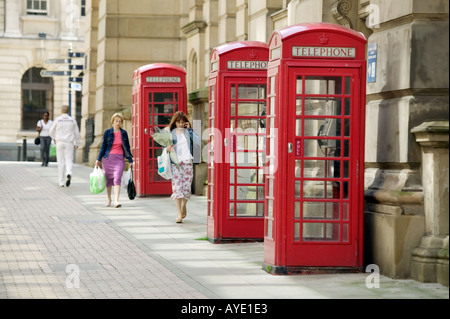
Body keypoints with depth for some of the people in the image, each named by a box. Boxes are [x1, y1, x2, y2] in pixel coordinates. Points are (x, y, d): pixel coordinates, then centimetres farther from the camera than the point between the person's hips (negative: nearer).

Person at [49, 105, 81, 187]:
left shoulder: (57, 120, 0)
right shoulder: (72, 121, 3)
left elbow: (51, 132, 8)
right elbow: (77, 133, 6)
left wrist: (54, 138, 29)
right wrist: (76, 144, 18)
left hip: (60, 143, 0)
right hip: (69, 143, 0)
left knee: (61, 162, 5)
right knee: (69, 161, 6)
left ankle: (62, 182, 6)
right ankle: (68, 174, -25)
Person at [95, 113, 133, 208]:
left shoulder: (124, 133, 5)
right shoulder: (107, 132, 1)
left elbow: (127, 147, 11)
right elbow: (103, 146, 4)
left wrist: (130, 160, 9)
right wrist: (98, 159, 0)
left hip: (119, 159, 0)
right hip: (108, 158, 0)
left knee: (117, 179, -15)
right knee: (108, 179, 9)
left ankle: (116, 200, -22)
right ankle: (109, 199, 28)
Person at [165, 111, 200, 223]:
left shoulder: (188, 132, 9)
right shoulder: (170, 133, 10)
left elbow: (198, 142, -6)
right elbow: (165, 147, 13)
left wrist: (190, 129, -7)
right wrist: (167, 148, -11)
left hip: (188, 162, 0)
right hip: (175, 163, 0)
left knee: (186, 187, 0)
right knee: (177, 187, -8)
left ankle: (183, 206, 29)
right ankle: (179, 214, -5)